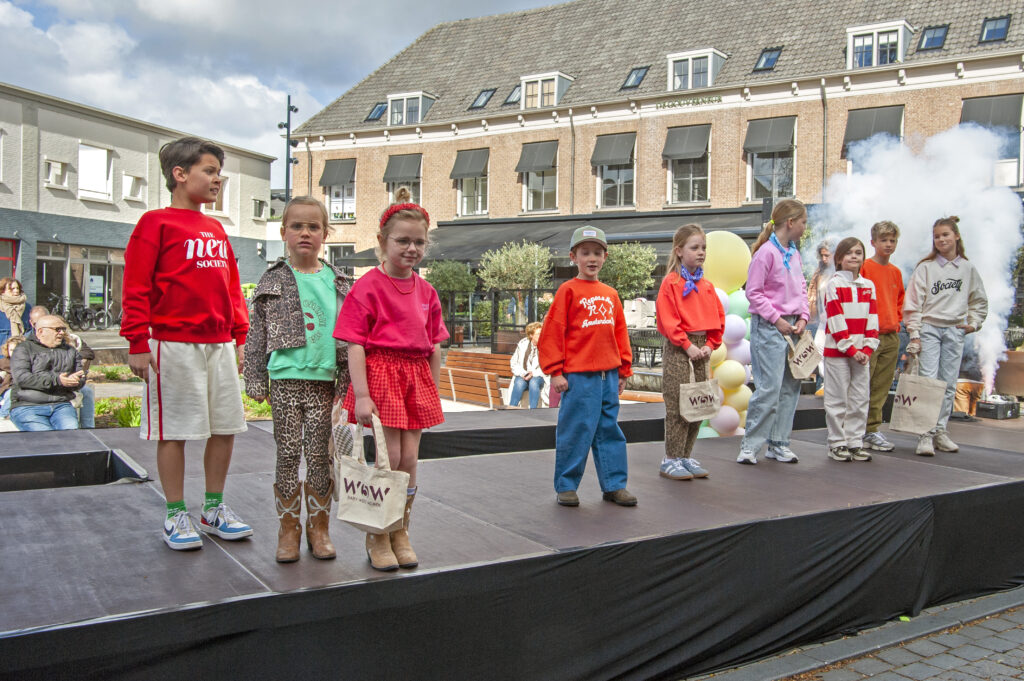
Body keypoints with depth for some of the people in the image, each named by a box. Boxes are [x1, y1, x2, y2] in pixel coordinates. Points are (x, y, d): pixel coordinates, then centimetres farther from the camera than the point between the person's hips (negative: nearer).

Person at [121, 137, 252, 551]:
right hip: (173, 343, -6)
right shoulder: (157, 223, -4)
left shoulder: (216, 230, 16)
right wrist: (138, 344, -12)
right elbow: (136, 287, -8)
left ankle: (214, 508, 22)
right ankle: (176, 515, 15)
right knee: (174, 430, 2)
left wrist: (239, 337, 15)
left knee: (225, 426, 8)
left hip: (219, 343, 7)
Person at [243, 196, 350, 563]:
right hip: (285, 380, -1)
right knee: (288, 454, 4)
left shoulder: (337, 282, 7)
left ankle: (318, 526, 20)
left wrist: (346, 381, 3)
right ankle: (288, 529, 17)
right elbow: (257, 334, 4)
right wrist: (255, 380, 0)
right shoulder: (273, 281, 3)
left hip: (324, 381, 1)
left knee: (320, 455, 6)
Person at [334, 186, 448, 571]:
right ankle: (377, 538, 12)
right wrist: (361, 394, -17)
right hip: (379, 374, -5)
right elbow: (355, 345, -11)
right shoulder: (368, 287, -7)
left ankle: (401, 533, 23)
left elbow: (434, 349, 14)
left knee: (409, 460, 7)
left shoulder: (426, 291, 10)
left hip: (416, 378, 5)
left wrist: (433, 394, 13)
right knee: (387, 459, -4)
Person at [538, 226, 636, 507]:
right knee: (576, 430, -1)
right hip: (578, 376, -5)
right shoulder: (568, 290, -3)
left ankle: (614, 485, 21)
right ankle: (565, 487, 12)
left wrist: (624, 370, 17)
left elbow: (620, 333, 19)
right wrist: (555, 372, -10)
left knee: (609, 429, 11)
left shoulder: (610, 294, 13)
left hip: (608, 375, 6)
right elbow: (552, 331, -6)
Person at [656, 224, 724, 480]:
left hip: (701, 349, 7)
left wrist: (709, 344, 1)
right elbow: (668, 320, -13)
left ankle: (686, 456, 20)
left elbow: (718, 317, 14)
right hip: (677, 350, -7)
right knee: (677, 406, -5)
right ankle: (671, 459, 5)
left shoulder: (707, 286, 12)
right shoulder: (671, 283, -7)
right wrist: (687, 345, -15)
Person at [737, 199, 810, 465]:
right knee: (769, 388, -9)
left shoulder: (794, 253, 12)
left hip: (791, 327, 9)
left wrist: (802, 317, 3)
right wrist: (776, 319, -14)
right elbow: (753, 292, -13)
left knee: (791, 386, 10)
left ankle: (778, 443, 18)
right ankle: (750, 445, 1)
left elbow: (801, 288, 18)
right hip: (768, 328, -8)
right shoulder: (766, 252, -12)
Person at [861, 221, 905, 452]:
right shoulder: (865, 267, -5)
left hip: (891, 337, 7)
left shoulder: (895, 272, 15)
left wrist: (896, 320, 12)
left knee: (880, 388, 9)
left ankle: (871, 430, 15)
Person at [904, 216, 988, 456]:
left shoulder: (968, 268, 10)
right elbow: (913, 303, -2)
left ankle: (940, 431, 11)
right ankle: (926, 433, -11)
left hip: (955, 331, 3)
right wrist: (914, 334, -8)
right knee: (928, 380, -11)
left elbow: (979, 301, 20)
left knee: (948, 383, 3)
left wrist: (973, 323, 6)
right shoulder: (925, 267, 2)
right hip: (929, 329, -3)